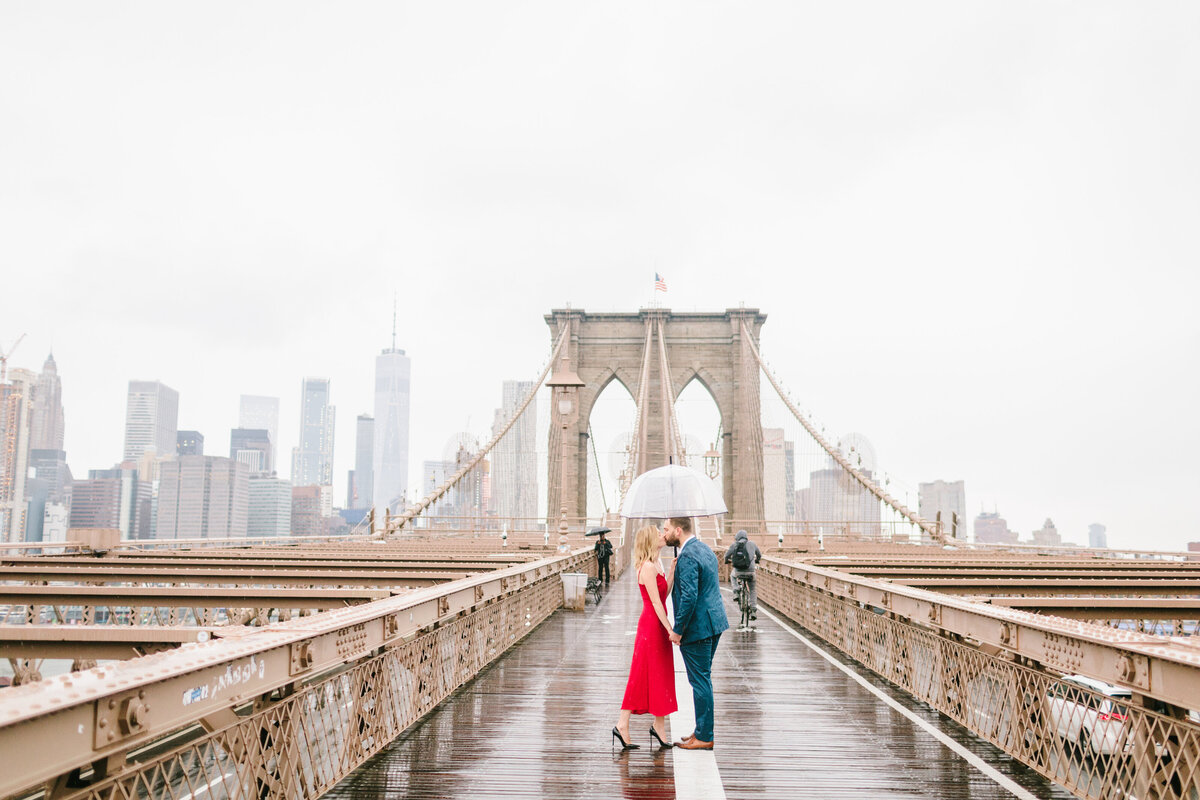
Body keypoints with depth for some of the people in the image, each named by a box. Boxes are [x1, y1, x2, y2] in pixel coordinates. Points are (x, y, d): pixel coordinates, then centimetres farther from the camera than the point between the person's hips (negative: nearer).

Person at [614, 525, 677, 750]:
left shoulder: (655, 566, 13)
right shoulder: (648, 567, -17)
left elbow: (664, 594, 10)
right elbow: (656, 602, -19)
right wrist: (670, 629, -19)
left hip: (657, 625, 9)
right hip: (652, 624, -9)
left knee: (661, 676, 12)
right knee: (644, 675, -3)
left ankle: (659, 727, 18)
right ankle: (622, 725, 3)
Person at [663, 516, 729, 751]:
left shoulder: (687, 557, -20)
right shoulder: (705, 548, 11)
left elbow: (689, 597, -24)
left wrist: (678, 630, -17)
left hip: (697, 626, -10)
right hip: (714, 621, 10)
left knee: (700, 682, 0)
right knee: (703, 679, 17)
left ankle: (704, 738, 8)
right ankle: (703, 731, 26)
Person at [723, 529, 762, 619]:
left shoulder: (734, 544, 7)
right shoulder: (751, 544, 11)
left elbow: (727, 555, 2)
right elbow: (759, 554, 25)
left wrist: (728, 562, 25)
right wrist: (756, 561, 46)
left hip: (738, 572, 0)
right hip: (750, 571, 0)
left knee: (733, 575, 36)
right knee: (752, 590, 15)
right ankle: (754, 610, 3)